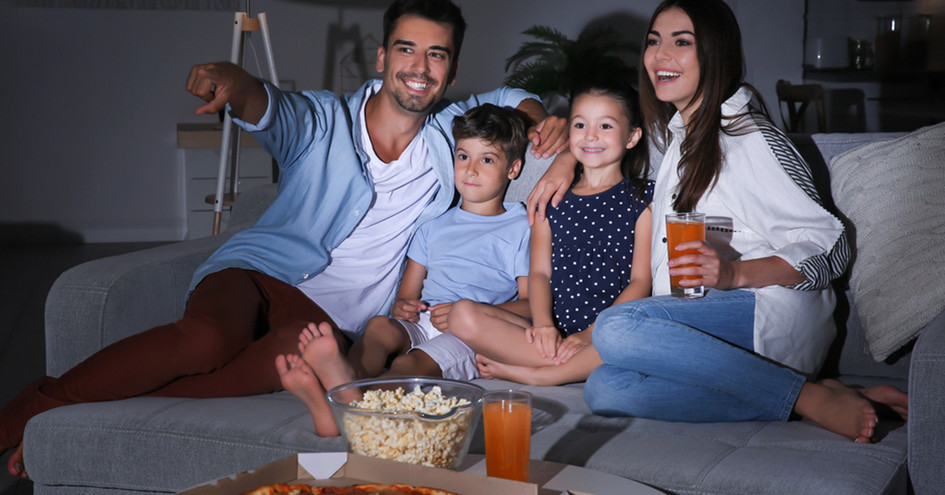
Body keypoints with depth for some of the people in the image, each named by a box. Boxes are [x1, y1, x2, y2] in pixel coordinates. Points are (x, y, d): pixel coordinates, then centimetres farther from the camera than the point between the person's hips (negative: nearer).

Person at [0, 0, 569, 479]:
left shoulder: (451, 133, 15)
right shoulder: (324, 120, 3)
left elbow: (510, 98, 29)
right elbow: (266, 107, -18)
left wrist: (542, 120, 4)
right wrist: (234, 81, -43)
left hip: (332, 315, 2)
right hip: (258, 267, -1)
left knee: (300, 349, -38)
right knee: (209, 339, -38)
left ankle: (102, 414, -29)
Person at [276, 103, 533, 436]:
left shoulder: (520, 229, 14)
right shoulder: (434, 224, 29)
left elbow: (531, 303, 3)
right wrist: (402, 305, -1)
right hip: (420, 324, 4)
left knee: (412, 363, -36)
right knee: (379, 325, -32)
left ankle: (349, 404, -68)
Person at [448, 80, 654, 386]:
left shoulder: (642, 198, 6)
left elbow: (642, 280, -3)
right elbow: (539, 272, 9)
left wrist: (591, 334, -15)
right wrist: (543, 324, -12)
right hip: (555, 330, 3)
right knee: (464, 316, -19)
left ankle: (531, 375, -23)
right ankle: (583, 368, -21)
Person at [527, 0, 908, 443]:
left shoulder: (751, 139, -6)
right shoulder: (675, 131, 19)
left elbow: (830, 247, -9)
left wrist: (735, 273, -23)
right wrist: (566, 158, 23)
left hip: (772, 311, -7)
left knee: (616, 328, -34)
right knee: (604, 391, -25)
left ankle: (814, 398, -26)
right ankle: (814, 398, -21)